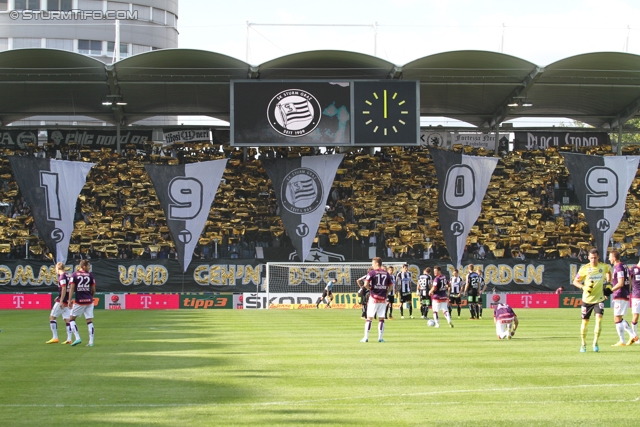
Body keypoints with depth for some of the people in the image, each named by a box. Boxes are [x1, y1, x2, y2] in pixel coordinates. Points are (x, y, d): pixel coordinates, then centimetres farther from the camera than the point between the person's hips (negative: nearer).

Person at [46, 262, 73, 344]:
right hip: (67, 301, 8)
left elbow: (64, 289, -20)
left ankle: (55, 338, -5)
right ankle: (69, 339, -1)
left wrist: (61, 301, -22)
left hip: (62, 301, -8)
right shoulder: (67, 276, 14)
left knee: (52, 317, 0)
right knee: (67, 320, 5)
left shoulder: (62, 276, -11)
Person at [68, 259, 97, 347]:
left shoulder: (74, 275, -1)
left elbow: (71, 288, -8)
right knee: (90, 321, 6)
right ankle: (91, 342, 2)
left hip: (79, 301, -2)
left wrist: (70, 300, -9)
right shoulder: (90, 275, 3)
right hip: (89, 301, 2)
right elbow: (93, 290, 6)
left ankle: (77, 338, -4)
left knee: (71, 319, 10)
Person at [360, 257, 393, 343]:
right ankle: (380, 338, 6)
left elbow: (366, 284, -16)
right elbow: (390, 286, 12)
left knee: (369, 318, 2)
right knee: (381, 319, 8)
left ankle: (366, 337, 0)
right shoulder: (386, 273, 8)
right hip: (383, 298, 3)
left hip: (374, 298, -3)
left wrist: (370, 288, 2)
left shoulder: (372, 273, -7)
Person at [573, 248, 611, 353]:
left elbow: (609, 271, 23)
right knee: (585, 322, 7)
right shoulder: (584, 268, -8)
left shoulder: (603, 266, -2)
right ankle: (583, 344, 24)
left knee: (599, 319, -18)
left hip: (599, 298, 0)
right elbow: (575, 281, -3)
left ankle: (595, 343, -7)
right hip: (587, 299, 0)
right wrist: (584, 287, -21)